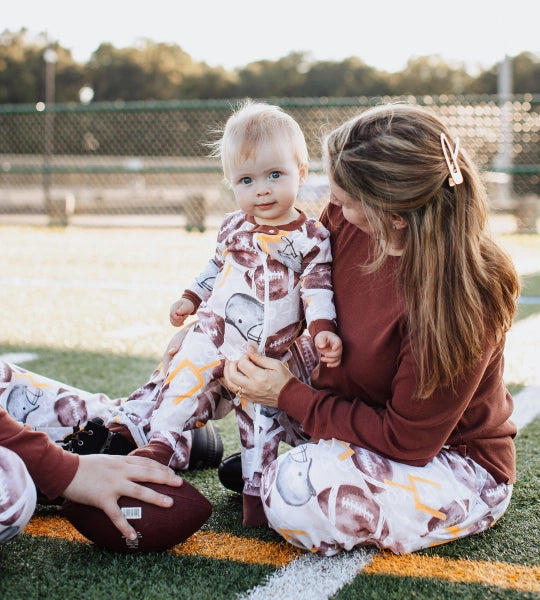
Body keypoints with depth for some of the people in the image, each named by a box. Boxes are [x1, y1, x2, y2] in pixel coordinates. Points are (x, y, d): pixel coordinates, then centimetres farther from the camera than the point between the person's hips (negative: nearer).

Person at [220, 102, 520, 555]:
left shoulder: (461, 297, -32)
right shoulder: (347, 220, -14)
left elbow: (408, 440, -25)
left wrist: (290, 396, -24)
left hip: (458, 465, -7)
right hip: (369, 422, 7)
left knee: (295, 494, -32)